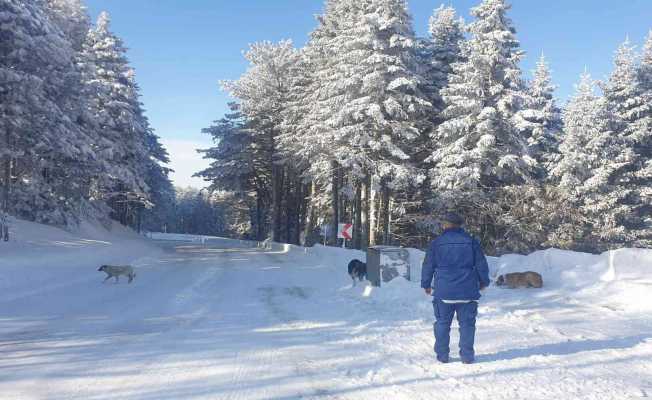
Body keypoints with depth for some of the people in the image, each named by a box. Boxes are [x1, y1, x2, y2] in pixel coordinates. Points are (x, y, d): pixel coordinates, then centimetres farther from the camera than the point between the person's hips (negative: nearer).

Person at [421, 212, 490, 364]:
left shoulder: (437, 243, -1)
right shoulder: (471, 242, 1)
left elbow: (428, 266, 3)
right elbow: (481, 264, 5)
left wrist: (426, 284, 17)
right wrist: (483, 282, 20)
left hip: (443, 292, 0)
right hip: (467, 292, 1)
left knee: (442, 323, 9)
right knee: (467, 323, 8)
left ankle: (442, 355, 12)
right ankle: (467, 356, 9)